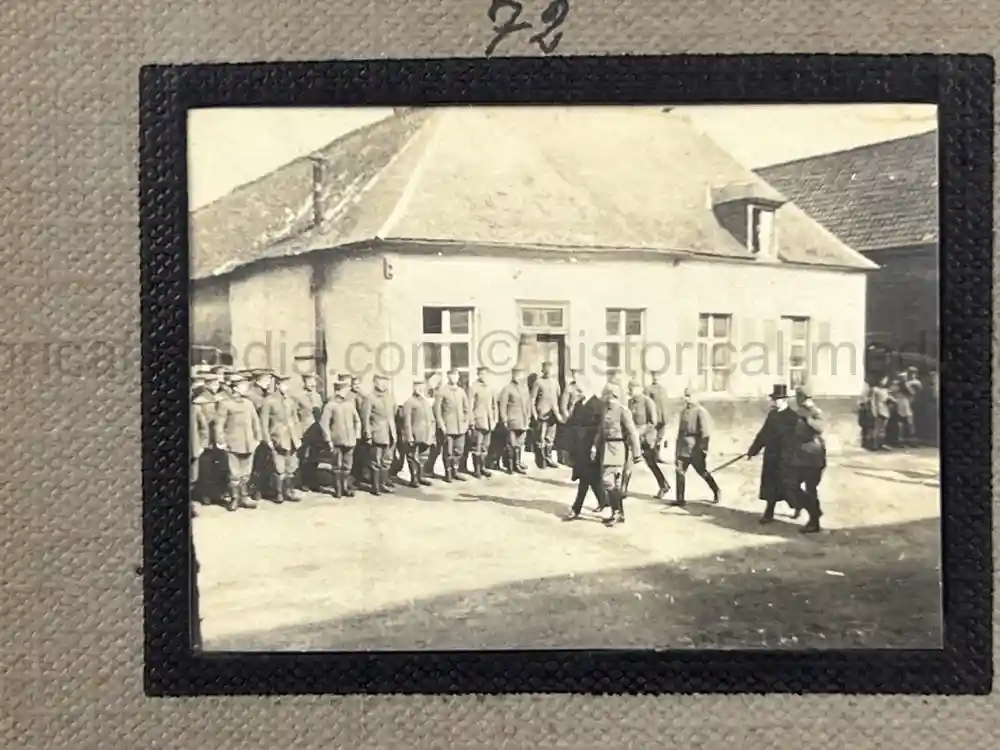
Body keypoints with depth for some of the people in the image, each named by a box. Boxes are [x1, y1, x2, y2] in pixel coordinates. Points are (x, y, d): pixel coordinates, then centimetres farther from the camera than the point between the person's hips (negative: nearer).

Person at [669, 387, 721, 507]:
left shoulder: (700, 411, -11)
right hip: (684, 446, 7)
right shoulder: (683, 411, 13)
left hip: (695, 447, -7)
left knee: (702, 471, 5)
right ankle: (680, 499, 4)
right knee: (679, 471, -1)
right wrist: (678, 447, 16)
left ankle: (716, 491, 27)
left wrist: (703, 449, -19)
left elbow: (705, 431, -15)